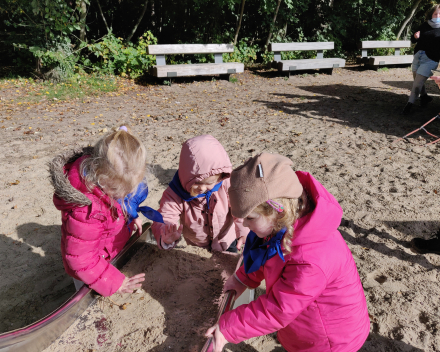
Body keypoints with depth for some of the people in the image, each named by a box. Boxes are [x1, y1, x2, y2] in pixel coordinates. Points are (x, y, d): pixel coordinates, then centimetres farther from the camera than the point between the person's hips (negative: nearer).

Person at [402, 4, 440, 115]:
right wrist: (415, 36, -5)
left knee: (418, 82, -12)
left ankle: (410, 104, -2)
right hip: (418, 55, 5)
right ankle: (424, 96, 36)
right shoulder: (425, 25, 11)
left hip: (430, 59, -5)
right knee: (416, 79, 14)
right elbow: (413, 40, 16)